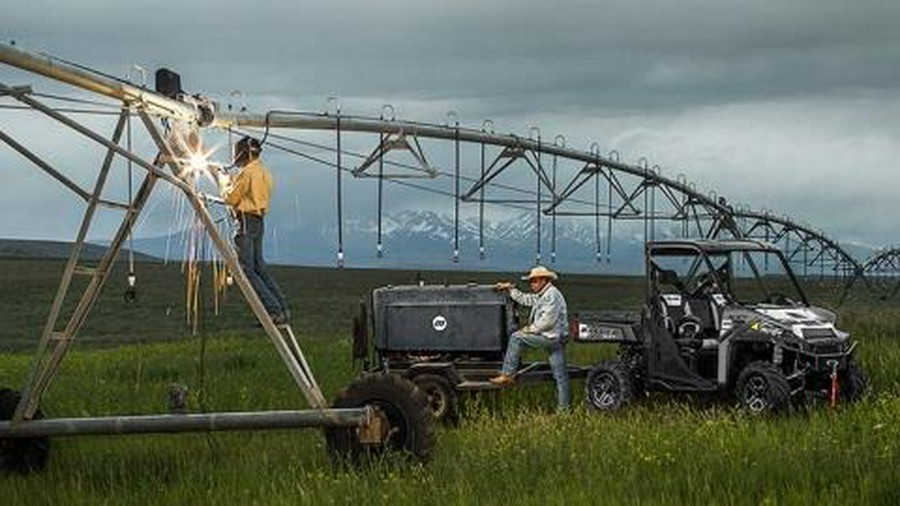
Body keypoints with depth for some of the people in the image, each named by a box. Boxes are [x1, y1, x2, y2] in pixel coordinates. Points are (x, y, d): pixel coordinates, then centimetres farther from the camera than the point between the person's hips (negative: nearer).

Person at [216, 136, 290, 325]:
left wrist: (225, 182, 9)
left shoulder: (247, 172, -13)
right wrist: (232, 182, 23)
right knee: (259, 268, 13)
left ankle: (273, 311, -16)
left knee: (247, 269, -8)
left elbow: (231, 198, -9)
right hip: (259, 222, 9)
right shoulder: (265, 173, 16)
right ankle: (282, 309, 7)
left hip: (247, 222, -9)